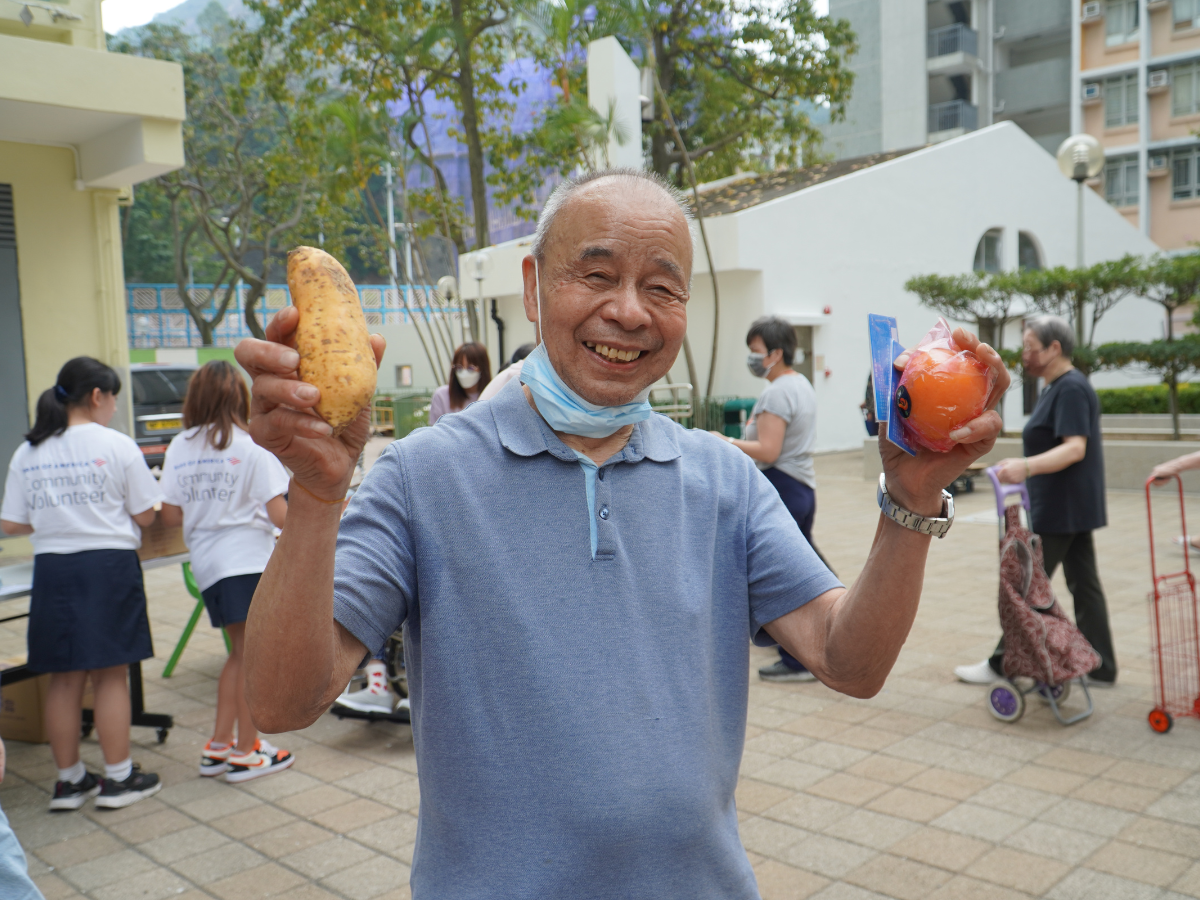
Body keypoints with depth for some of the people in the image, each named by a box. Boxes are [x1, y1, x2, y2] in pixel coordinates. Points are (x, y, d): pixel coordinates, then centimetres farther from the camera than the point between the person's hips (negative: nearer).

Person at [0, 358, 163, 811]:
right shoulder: (117, 445, -8)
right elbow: (145, 515, -4)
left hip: (52, 570, 4)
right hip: (109, 566, -4)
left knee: (64, 677, 12)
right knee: (110, 674, 5)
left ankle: (69, 780, 23)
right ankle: (118, 778, 13)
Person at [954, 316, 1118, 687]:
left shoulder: (1071, 389, -17)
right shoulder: (1059, 387, 14)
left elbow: (1075, 448, -27)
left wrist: (1027, 466, -41)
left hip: (1060, 511, -10)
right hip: (1072, 507, 10)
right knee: (1084, 585, 11)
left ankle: (1003, 664, 7)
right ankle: (1100, 667, 17)